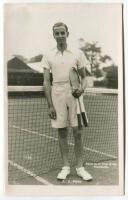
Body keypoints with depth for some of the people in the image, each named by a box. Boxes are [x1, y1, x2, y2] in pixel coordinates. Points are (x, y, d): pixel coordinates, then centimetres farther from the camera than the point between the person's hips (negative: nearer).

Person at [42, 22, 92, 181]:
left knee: (77, 132, 0)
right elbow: (46, 82, 3)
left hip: (74, 94, 0)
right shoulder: (48, 56, 5)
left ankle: (80, 167, 12)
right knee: (62, 132, 7)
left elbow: (83, 77, 11)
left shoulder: (77, 53, 5)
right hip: (57, 94, 1)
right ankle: (65, 166, 17)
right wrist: (50, 105, -3)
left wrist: (82, 88, -12)